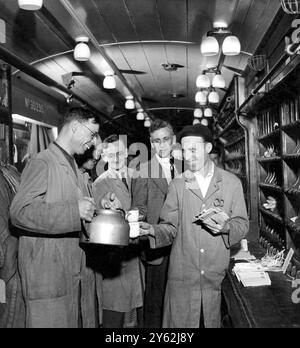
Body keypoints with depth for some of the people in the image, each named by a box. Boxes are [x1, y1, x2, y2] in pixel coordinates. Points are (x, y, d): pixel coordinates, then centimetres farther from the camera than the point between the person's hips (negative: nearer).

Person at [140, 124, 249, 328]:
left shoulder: (232, 183, 2)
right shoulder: (178, 185, 4)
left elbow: (242, 224, 4)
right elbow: (170, 227, 4)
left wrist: (226, 228, -16)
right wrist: (153, 231, -16)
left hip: (217, 275, 0)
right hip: (182, 274, 0)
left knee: (212, 322, 10)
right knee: (180, 321, 5)